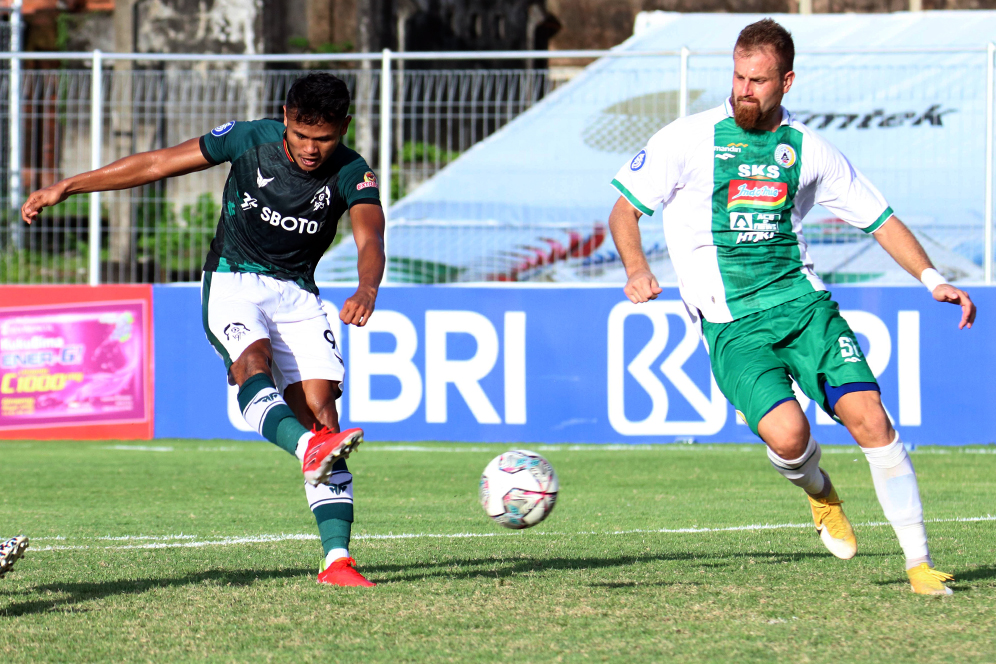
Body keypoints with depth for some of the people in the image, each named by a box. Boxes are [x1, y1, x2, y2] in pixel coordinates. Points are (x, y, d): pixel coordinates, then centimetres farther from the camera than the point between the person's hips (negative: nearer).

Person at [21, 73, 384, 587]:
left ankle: (336, 559, -19)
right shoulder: (249, 139, -8)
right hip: (232, 282, -1)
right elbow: (159, 164, 0)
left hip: (296, 293, 1)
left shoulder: (353, 175, -10)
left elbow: (370, 240, -27)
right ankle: (309, 450, -63)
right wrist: (66, 187, 3)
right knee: (253, 361, -34)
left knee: (320, 409, -14)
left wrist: (367, 289, -51)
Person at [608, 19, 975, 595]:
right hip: (731, 324, -2)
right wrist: (637, 268, -13)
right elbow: (625, 208, 6)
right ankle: (819, 491, 14)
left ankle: (920, 562, -4)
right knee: (787, 434, -24)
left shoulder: (806, 148, 8)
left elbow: (879, 218, 16)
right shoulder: (692, 139, 0)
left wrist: (932, 279, 3)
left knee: (868, 416, -15)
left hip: (803, 302, 3)